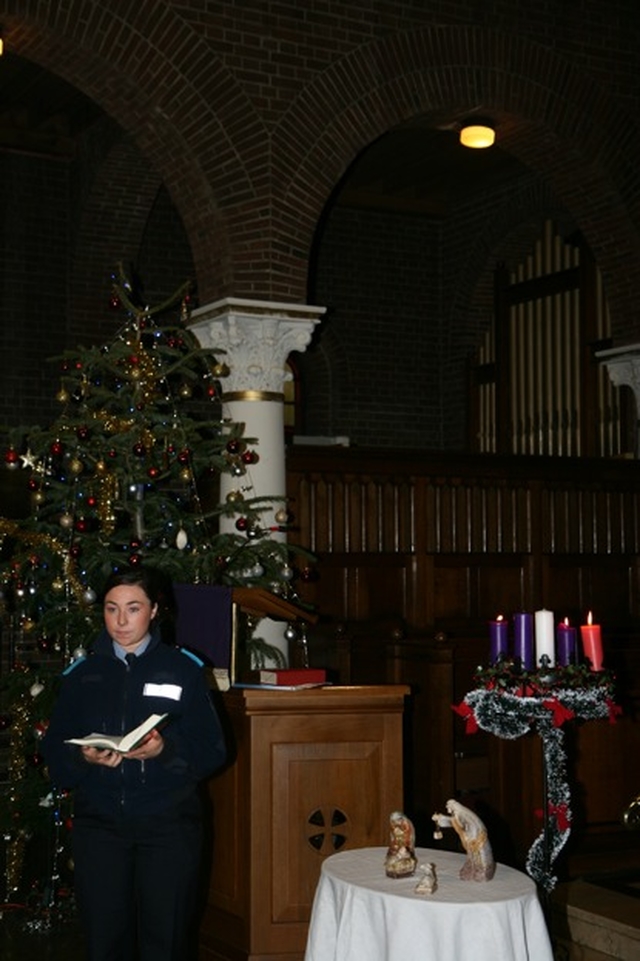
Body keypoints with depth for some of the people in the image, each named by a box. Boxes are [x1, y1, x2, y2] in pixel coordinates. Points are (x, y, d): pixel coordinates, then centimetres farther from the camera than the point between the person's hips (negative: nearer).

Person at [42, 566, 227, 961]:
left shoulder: (184, 669, 2)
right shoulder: (82, 674, 9)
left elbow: (212, 749, -2)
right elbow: (54, 752, 6)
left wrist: (165, 749, -20)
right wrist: (84, 757, -15)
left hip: (169, 825, -2)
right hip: (99, 824, 2)